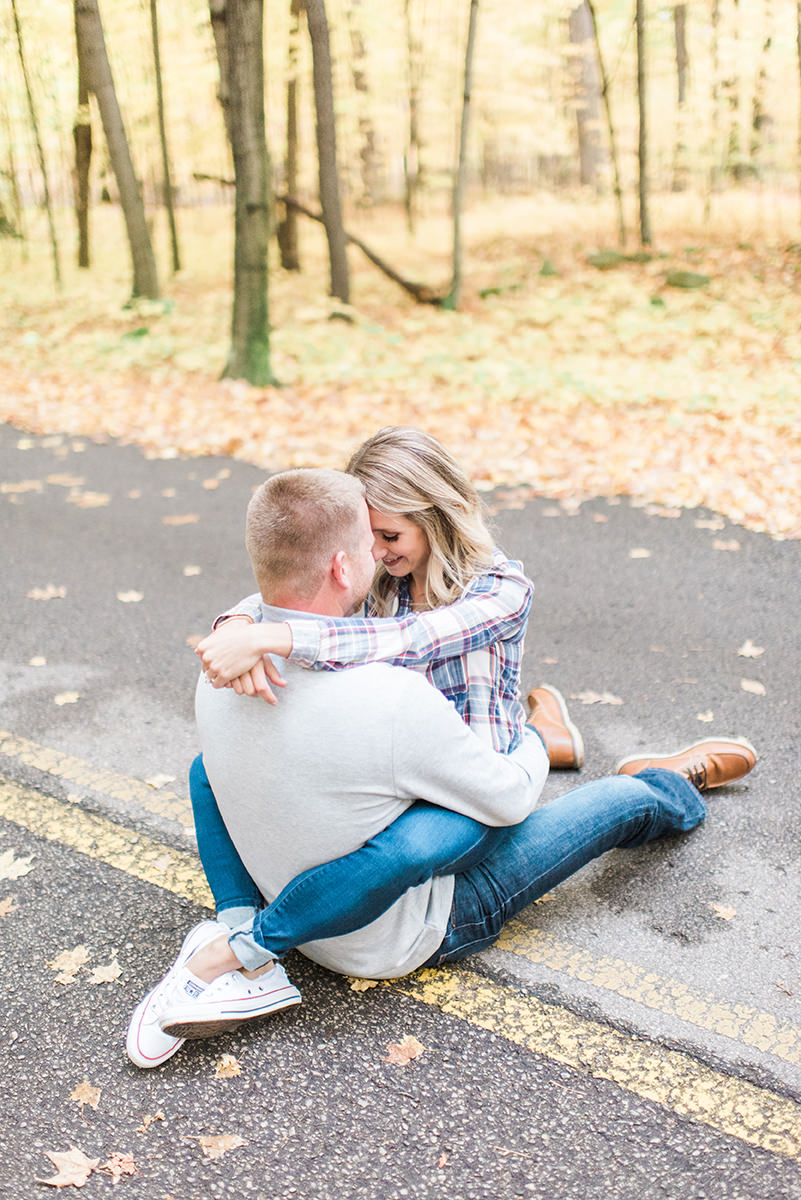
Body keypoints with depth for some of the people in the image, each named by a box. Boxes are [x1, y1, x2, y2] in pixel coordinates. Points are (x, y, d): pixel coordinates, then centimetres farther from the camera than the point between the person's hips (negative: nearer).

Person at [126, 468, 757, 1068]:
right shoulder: (393, 700, -37)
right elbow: (510, 800, -19)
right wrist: (530, 746, 2)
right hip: (404, 935, -6)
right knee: (627, 800, 11)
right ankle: (678, 785, 43)